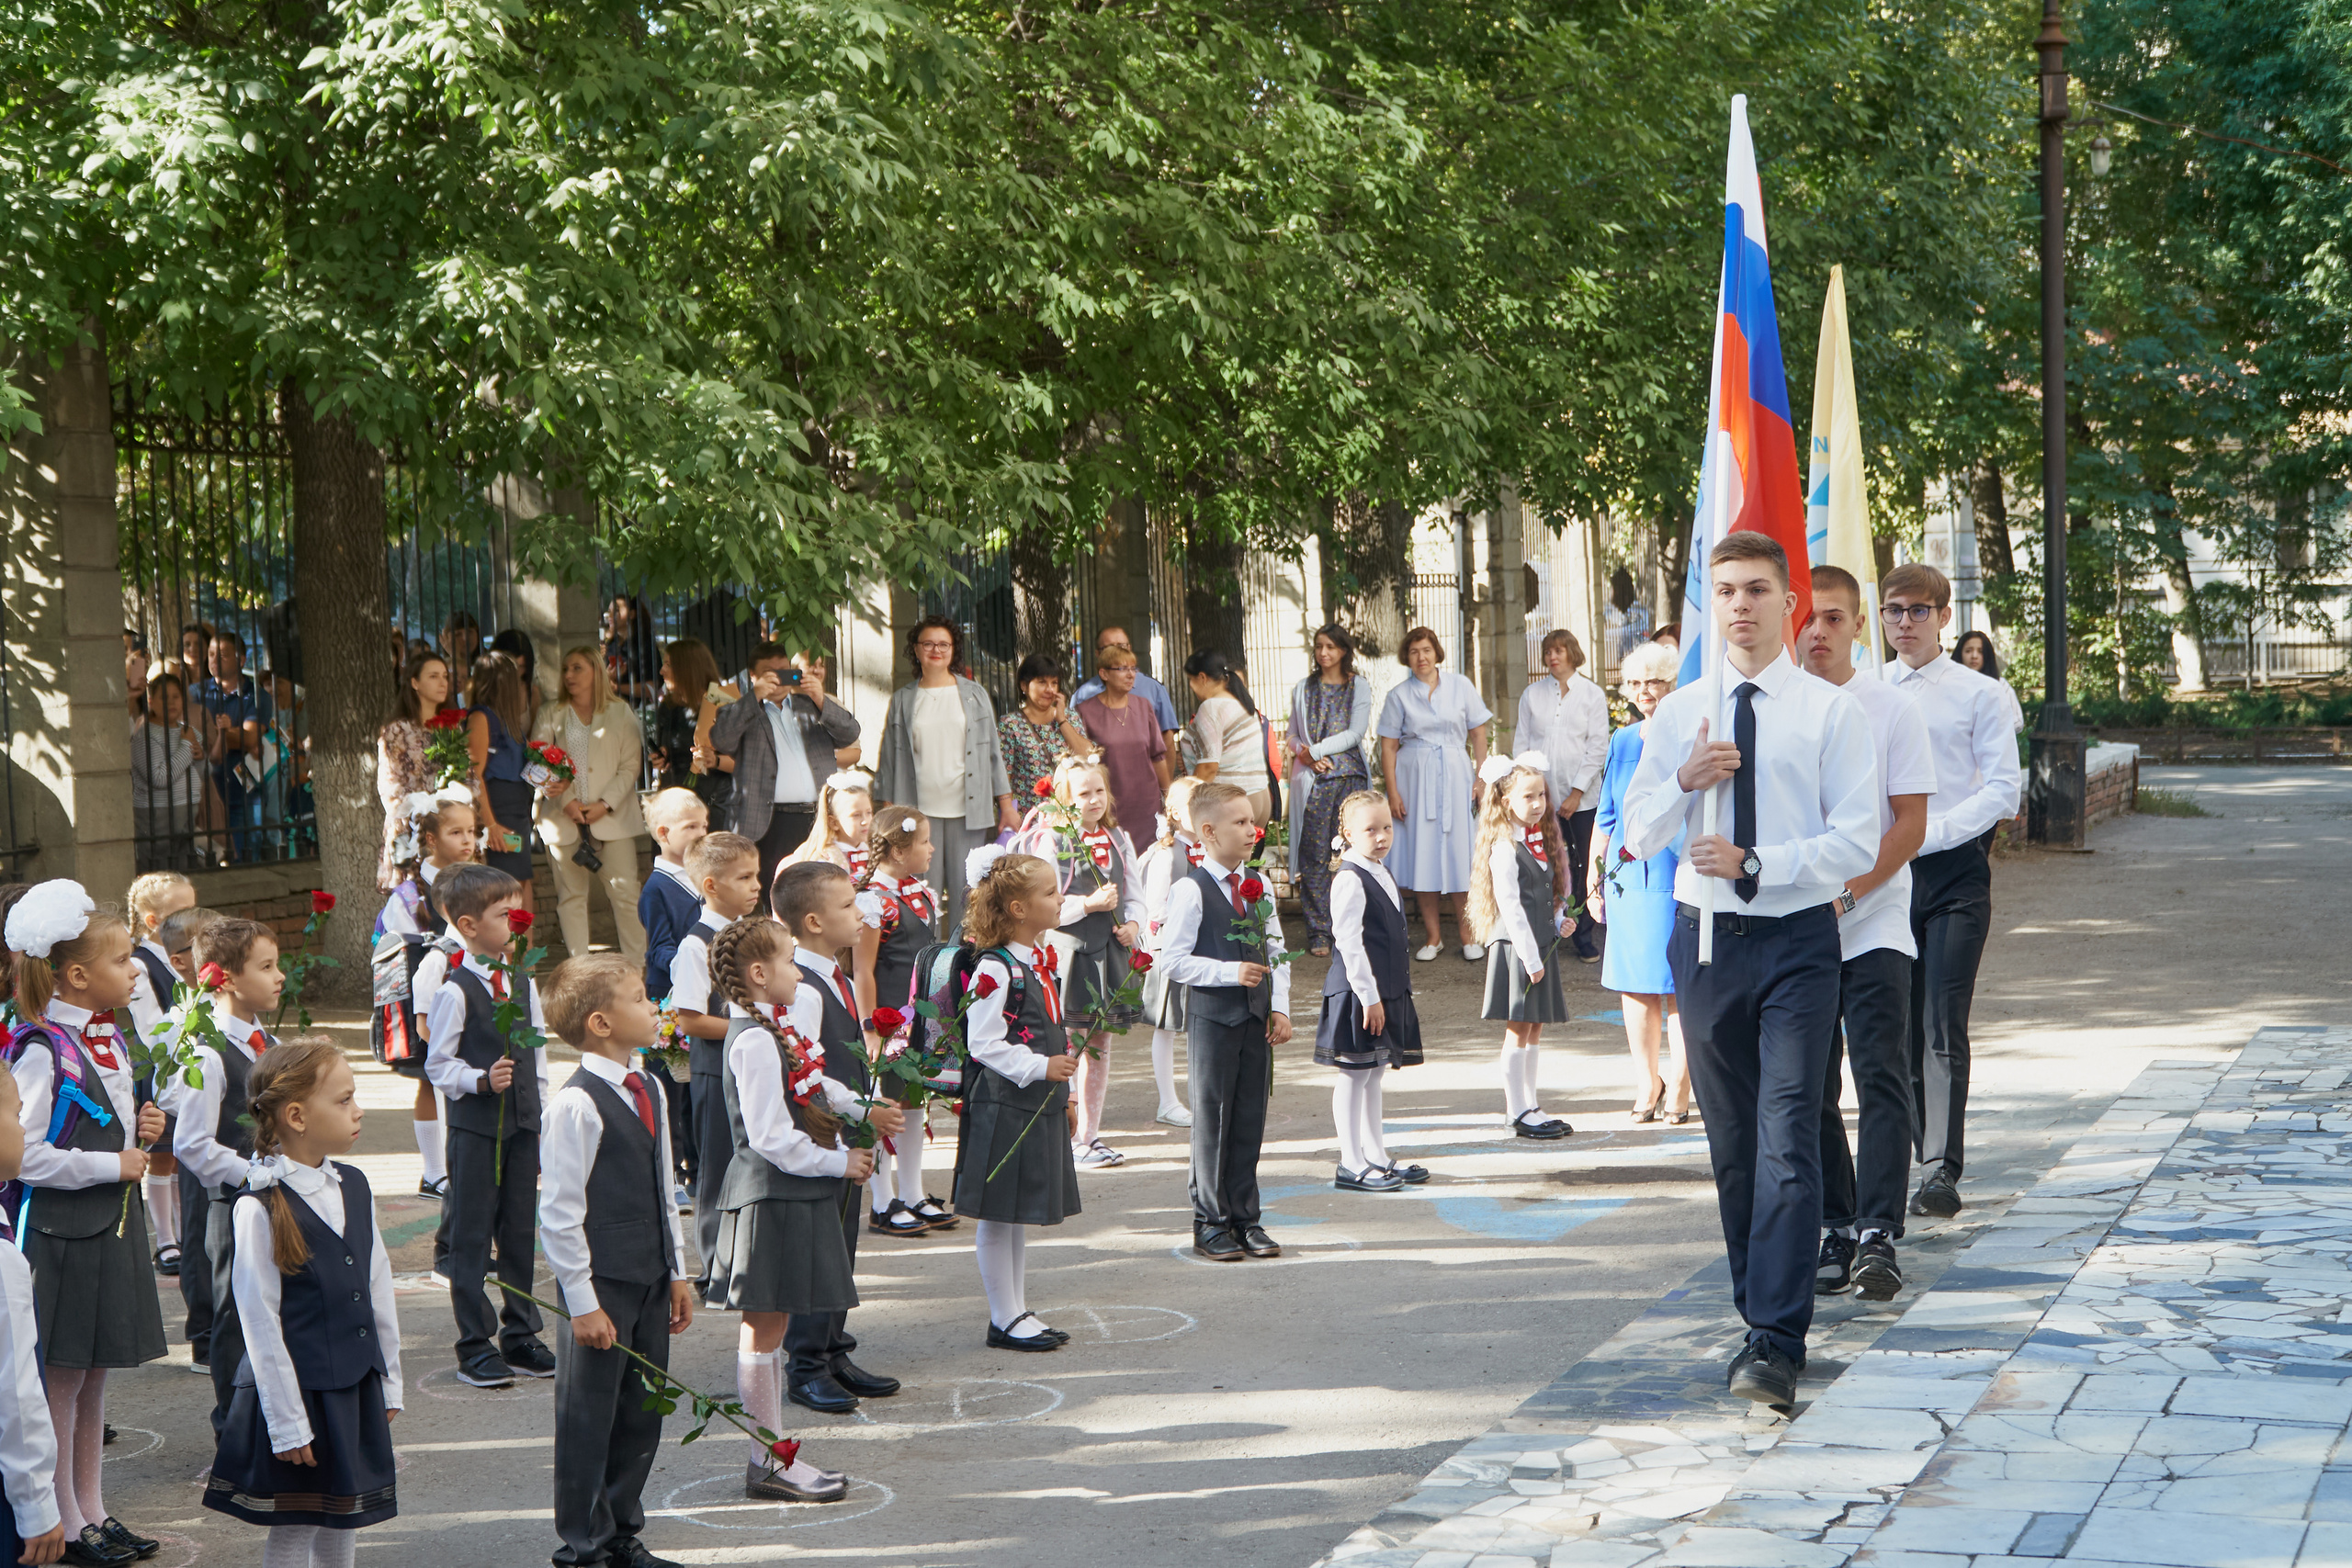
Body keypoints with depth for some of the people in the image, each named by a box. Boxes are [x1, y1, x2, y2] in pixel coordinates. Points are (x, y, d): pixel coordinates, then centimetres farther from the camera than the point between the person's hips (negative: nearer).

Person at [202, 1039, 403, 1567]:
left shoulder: (353, 1186, 6)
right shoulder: (259, 1209, -16)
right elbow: (260, 1321, -15)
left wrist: (389, 1380, 14)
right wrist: (287, 1421, -15)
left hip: (358, 1387, 7)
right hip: (300, 1390, -6)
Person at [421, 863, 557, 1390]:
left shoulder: (523, 982, 8)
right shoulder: (454, 991, -11)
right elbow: (438, 1064, -9)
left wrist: (542, 1110, 11)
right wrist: (481, 1080, -23)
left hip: (523, 1122, 6)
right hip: (475, 1125, -6)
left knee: (521, 1229, 11)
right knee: (471, 1234, 1)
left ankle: (520, 1336, 22)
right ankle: (475, 1346, 8)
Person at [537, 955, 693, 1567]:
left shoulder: (650, 1090, 9)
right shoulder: (576, 1105, -17)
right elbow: (559, 1214, -16)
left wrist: (677, 1272, 17)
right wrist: (583, 1303, -15)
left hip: (650, 1280, 8)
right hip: (600, 1284, -8)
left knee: (642, 1414, 14)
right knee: (589, 1417, 3)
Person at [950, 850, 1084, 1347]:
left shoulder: (1038, 961, 11)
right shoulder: (995, 969, -17)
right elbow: (983, 1044, -19)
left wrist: (1064, 1090, 20)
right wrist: (1040, 1068, -21)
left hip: (1039, 1105, 9)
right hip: (1002, 1107, -9)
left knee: (1021, 1214, 15)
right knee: (996, 1217, 0)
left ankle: (1019, 1311, 22)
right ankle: (1005, 1321, 6)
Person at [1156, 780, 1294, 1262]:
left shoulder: (1257, 887, 9)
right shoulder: (1190, 891, -11)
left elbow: (1276, 950, 13)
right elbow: (1173, 961, -13)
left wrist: (1280, 1008, 3)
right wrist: (1231, 973, -20)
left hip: (1257, 1018, 6)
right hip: (1212, 1018, -6)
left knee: (1250, 1119, 9)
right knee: (1211, 1119, 1)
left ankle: (1245, 1217, 19)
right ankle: (1210, 1223, 11)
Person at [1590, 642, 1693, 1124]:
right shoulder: (1621, 743, 13)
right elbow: (1606, 816, 18)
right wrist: (1594, 877, 15)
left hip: (1679, 879, -4)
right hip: (1627, 880, 4)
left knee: (1680, 985, -2)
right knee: (1635, 986, 5)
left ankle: (1680, 1084, 6)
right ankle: (1648, 1082, 16)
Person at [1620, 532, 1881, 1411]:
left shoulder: (1831, 711, -2)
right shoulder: (1679, 714, 8)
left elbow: (1857, 842, -7)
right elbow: (1638, 836, 7)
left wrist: (1754, 864, -18)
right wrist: (1684, 781, -13)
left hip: (1796, 939, -4)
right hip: (1705, 938, 4)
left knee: (1788, 1137, -13)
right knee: (1731, 1139, 11)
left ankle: (1775, 1343, -17)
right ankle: (1764, 1309, 25)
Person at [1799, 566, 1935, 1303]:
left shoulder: (1891, 708, -1)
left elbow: (1910, 823, -4)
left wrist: (1846, 892, -14)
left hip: (1873, 926, -3)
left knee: (1882, 1080, -12)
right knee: (1810, 1090, 6)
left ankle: (1879, 1235, -14)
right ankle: (1837, 1232, 15)